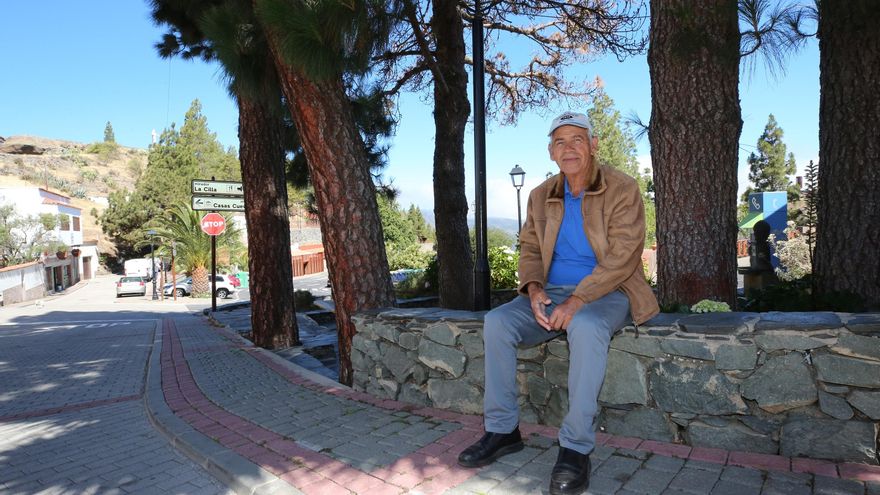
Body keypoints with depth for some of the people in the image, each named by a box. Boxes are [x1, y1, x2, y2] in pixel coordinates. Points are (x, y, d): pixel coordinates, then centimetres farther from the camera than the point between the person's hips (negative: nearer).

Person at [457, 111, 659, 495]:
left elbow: (622, 256, -16)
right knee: (496, 322, -19)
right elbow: (529, 248, 11)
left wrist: (577, 300, -26)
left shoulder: (622, 189, -6)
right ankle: (502, 430, -7)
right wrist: (534, 287, -11)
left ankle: (575, 447, -26)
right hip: (552, 293, 5)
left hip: (605, 293, -4)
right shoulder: (541, 196, 9)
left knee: (586, 326, -39)